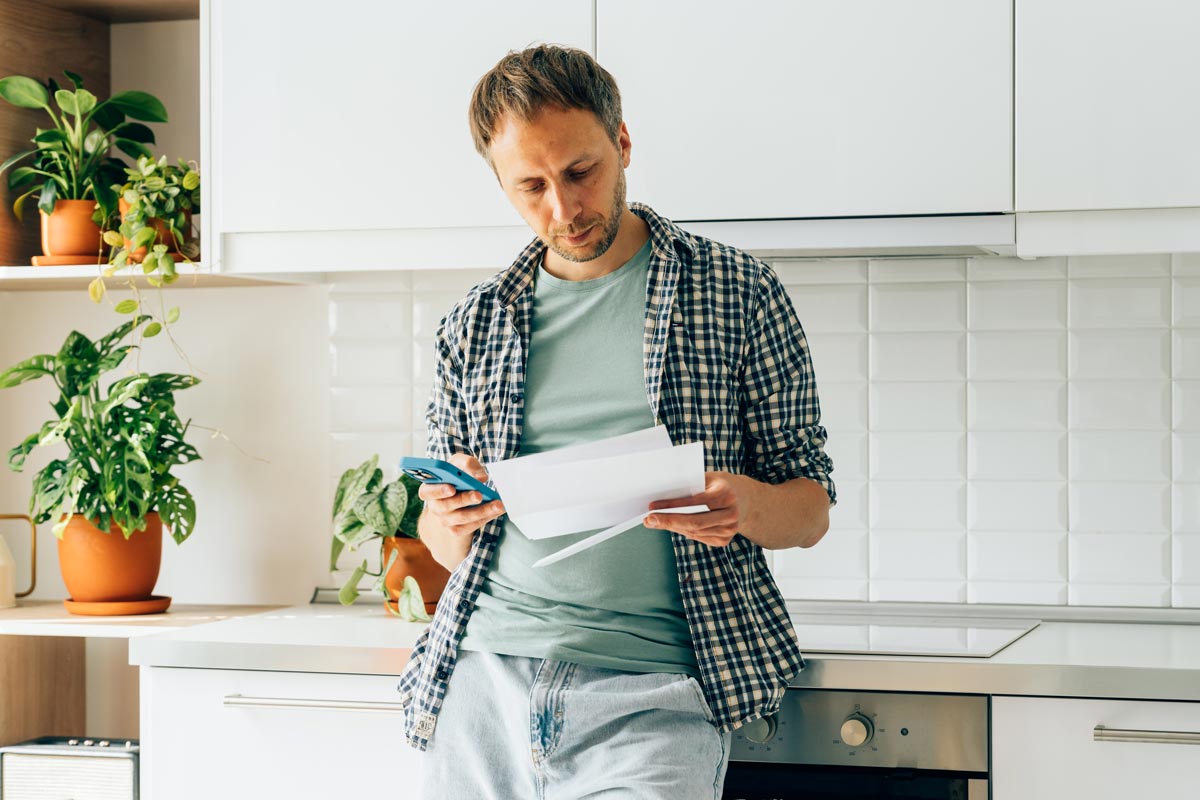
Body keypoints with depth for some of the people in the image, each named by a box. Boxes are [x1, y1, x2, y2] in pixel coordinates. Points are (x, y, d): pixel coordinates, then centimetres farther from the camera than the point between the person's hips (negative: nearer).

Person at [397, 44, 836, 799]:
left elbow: (812, 510, 5)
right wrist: (453, 520, -7)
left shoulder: (739, 293, 4)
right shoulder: (477, 322, 12)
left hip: (649, 694, -3)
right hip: (484, 679, 3)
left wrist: (745, 506, -18)